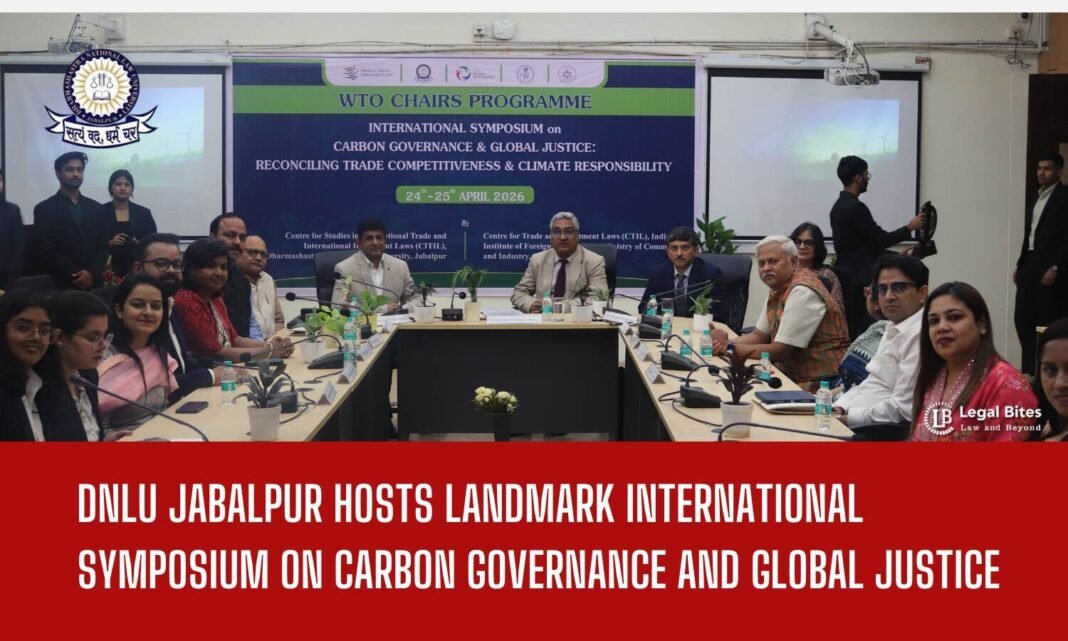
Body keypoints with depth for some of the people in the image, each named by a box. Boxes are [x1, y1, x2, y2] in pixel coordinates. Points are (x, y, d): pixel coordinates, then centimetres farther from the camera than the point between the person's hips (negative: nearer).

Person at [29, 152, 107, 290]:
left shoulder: (95, 208, 12)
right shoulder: (44, 209, 1)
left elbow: (103, 245, 7)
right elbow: (44, 249, -6)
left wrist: (92, 274, -9)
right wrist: (75, 275, -12)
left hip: (92, 283, 3)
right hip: (60, 284, -3)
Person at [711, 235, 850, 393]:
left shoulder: (803, 291, -19)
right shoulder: (777, 288, 8)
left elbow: (779, 351, -19)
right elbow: (759, 335, 15)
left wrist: (731, 347, -10)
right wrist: (727, 343, -4)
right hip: (796, 377, 8)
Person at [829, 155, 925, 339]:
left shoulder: (839, 206, 14)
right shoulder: (855, 207, -16)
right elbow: (881, 238, -13)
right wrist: (910, 227, 2)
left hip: (847, 277, 10)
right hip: (860, 280, -10)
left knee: (850, 330, 8)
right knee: (864, 330, -8)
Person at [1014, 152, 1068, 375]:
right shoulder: (1036, 197, 18)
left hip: (1049, 267, -7)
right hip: (1029, 265, 8)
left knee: (1049, 322, -5)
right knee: (1022, 318, 6)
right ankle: (1030, 368, 13)